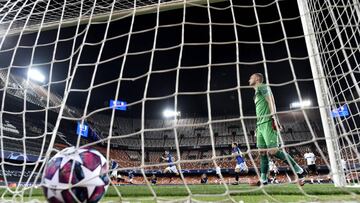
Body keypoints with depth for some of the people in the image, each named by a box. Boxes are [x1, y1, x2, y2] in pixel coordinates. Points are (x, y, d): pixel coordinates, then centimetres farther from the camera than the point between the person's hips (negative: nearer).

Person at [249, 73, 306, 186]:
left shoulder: (262, 87, 3)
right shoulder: (257, 92, 29)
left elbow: (270, 100, -11)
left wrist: (274, 117, -23)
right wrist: (258, 127, 26)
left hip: (268, 123, -9)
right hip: (261, 125, 9)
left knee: (273, 151, -14)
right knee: (262, 152, 3)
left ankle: (299, 171, -1)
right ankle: (263, 180, 3)